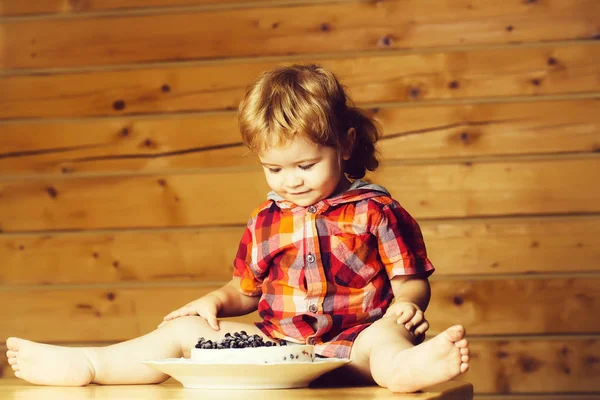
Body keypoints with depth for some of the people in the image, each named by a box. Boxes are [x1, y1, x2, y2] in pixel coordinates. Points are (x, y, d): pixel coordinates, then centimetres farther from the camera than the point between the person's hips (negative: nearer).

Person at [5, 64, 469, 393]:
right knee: (185, 330, -7)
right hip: (274, 343, 5)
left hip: (350, 342, -5)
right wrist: (216, 301, 6)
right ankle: (85, 365, -8)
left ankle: (408, 366, -74)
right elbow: (246, 290, 27)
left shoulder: (376, 210, 3)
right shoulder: (265, 221, 16)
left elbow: (412, 281, 4)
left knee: (385, 336, -39)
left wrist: (406, 303, -19)